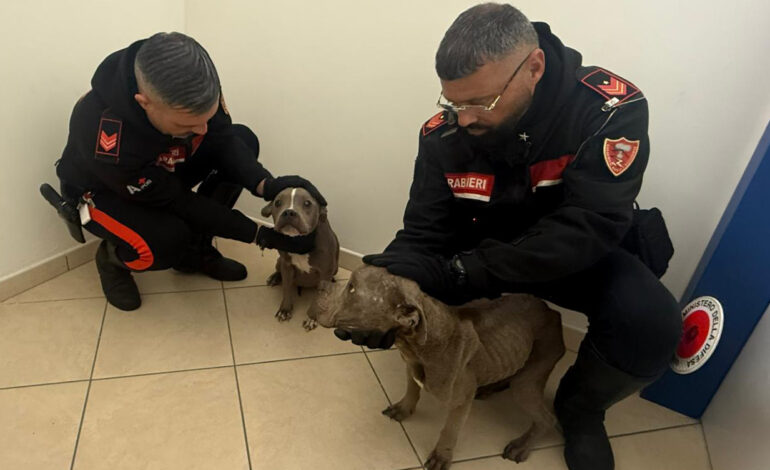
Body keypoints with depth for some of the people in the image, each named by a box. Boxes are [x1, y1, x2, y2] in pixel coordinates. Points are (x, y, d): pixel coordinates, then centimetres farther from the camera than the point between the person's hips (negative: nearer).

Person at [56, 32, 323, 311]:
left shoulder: (190, 87, -29)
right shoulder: (104, 135, -42)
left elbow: (223, 138, -16)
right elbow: (177, 201, -32)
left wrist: (266, 185, -35)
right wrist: (261, 235, -32)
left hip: (163, 170, 6)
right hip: (102, 190, -6)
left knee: (244, 140, -15)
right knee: (168, 241, -36)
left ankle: (195, 251, -1)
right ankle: (112, 257, 4)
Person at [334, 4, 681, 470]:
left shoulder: (612, 108, -27)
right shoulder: (443, 133, -18)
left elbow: (587, 229, -34)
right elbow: (425, 234, -16)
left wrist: (458, 275, -41)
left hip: (579, 254, -2)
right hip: (483, 252, 3)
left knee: (652, 325, -29)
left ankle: (579, 409, 5)